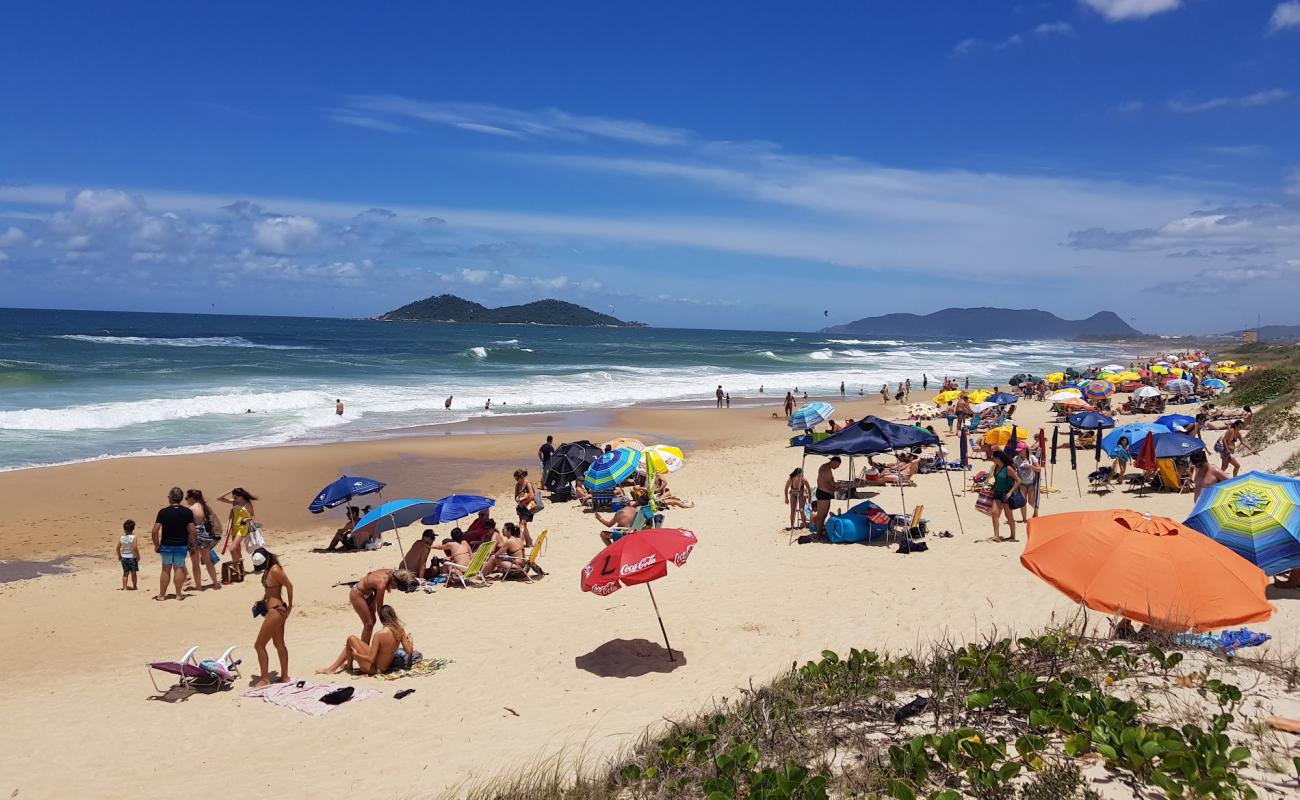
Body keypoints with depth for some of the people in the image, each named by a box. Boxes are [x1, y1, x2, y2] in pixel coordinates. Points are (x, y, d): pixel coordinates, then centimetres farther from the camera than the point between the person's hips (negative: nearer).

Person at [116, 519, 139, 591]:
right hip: (132, 557, -3)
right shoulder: (133, 537, -16)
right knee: (133, 573, 11)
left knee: (125, 573, 12)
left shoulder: (121, 537, -4)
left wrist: (119, 556, 15)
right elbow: (135, 548, -21)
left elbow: (118, 548, 0)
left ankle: (125, 587, 11)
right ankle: (134, 586, 23)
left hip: (124, 557, 3)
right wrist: (138, 556, -9)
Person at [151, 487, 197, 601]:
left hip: (166, 545, 0)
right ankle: (179, 594, 9)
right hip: (182, 545, 0)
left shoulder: (163, 512, -8)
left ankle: (162, 595, 15)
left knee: (166, 569, 9)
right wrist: (194, 544, 3)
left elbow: (155, 531, -10)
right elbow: (192, 531, -9)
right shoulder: (187, 512, -7)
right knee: (179, 568, 7)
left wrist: (156, 545, 2)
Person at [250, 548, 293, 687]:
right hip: (275, 610, 10)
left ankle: (265, 679, 8)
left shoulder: (275, 570, -22)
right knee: (279, 644, 19)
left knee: (259, 645, -1)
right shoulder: (268, 569, 4)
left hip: (276, 611, -10)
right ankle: (284, 676, 29)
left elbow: (289, 585, -19)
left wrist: (290, 606, -11)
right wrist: (262, 600, 1)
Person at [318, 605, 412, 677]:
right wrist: (410, 641, 13)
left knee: (351, 639, -1)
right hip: (385, 667, 7)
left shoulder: (379, 635, -27)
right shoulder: (400, 630, -11)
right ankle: (332, 668, 33)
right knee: (350, 646, 21)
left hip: (373, 668, -7)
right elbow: (409, 651, -6)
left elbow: (371, 659, -25)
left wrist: (355, 653, -10)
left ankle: (349, 665, 20)